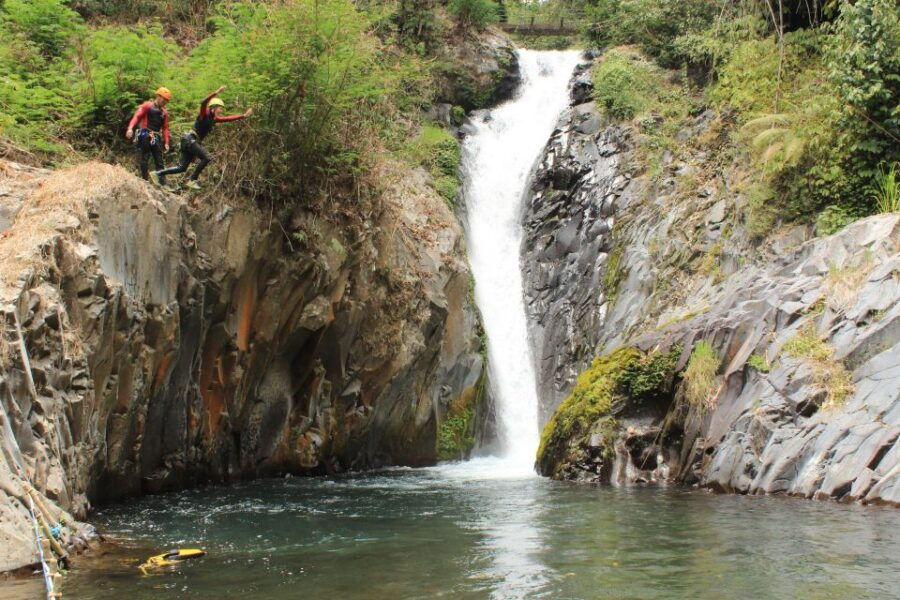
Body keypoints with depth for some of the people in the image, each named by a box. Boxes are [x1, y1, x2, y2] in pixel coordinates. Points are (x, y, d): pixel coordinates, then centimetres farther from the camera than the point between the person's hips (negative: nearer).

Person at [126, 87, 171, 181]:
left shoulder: (164, 112, 17)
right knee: (144, 161, -4)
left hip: (157, 139, 4)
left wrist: (166, 143, 7)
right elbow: (137, 116, -6)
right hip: (145, 137, -4)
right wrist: (130, 128, -23)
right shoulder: (147, 106, 3)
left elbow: (165, 128, 17)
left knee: (160, 162, 1)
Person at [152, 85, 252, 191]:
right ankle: (192, 180, -14)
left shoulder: (214, 119, 16)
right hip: (190, 138, -9)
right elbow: (203, 103, -26)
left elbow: (228, 118, 22)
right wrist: (216, 93, -36)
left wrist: (244, 115, 20)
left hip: (195, 141, 9)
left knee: (182, 168, 5)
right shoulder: (205, 114, -6)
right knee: (207, 158, -17)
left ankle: (158, 174, 10)